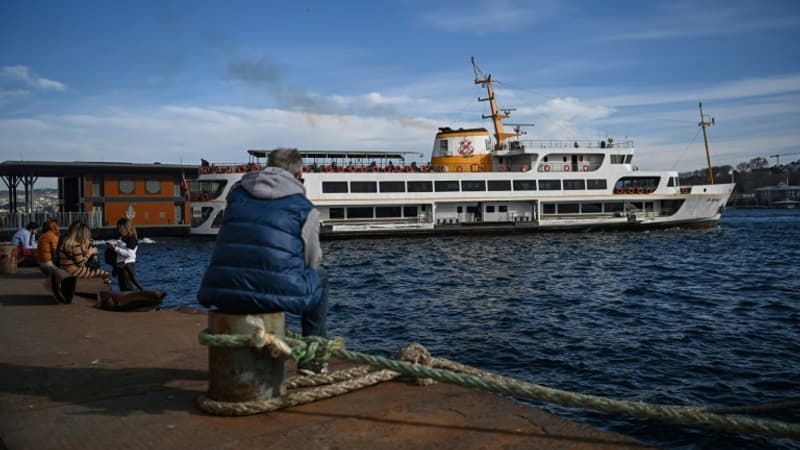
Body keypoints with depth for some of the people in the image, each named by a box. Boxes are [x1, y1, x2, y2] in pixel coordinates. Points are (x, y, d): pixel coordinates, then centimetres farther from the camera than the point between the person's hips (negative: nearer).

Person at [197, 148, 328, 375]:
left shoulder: (237, 194, 19)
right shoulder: (305, 208, 6)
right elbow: (312, 261, 14)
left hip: (222, 293, 4)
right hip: (276, 293, -4)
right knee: (319, 275, 27)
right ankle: (312, 358, 26)